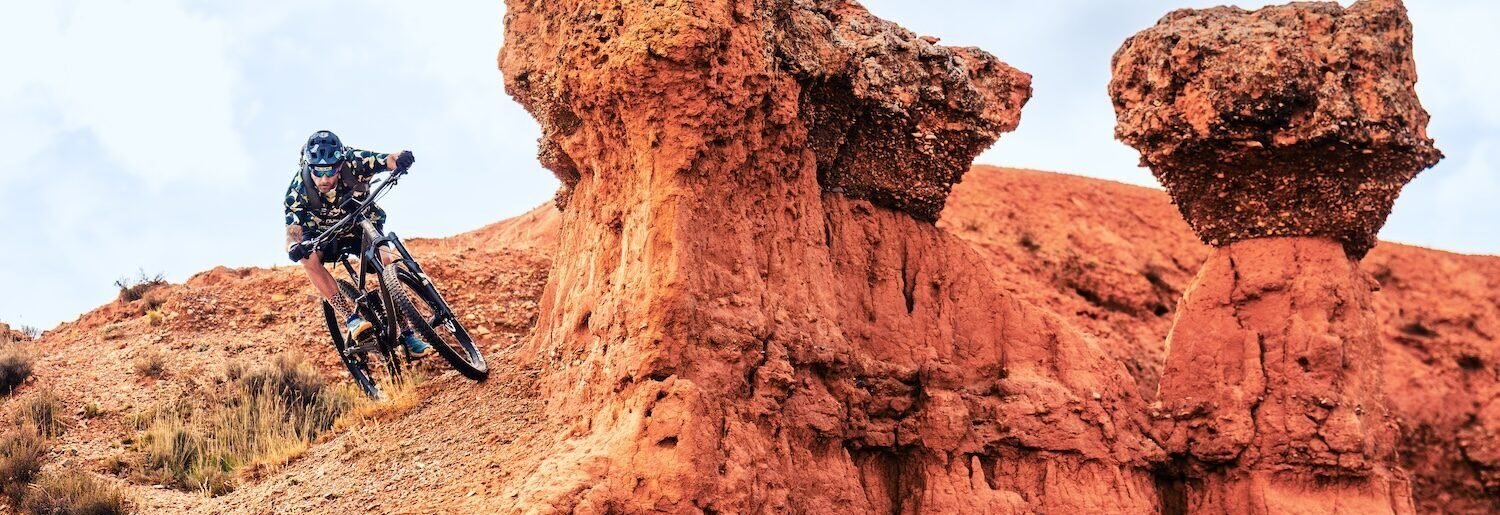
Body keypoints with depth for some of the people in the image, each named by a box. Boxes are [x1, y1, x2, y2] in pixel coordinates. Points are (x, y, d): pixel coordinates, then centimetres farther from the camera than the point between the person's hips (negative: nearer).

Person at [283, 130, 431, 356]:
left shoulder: (354, 162, -29)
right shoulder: (297, 192, -28)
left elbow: (390, 161, -33)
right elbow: (292, 233, -30)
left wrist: (400, 159, -58)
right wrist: (294, 246, -55)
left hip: (362, 228, 0)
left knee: (388, 261, -27)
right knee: (308, 258, -33)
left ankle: (406, 335, -17)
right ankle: (351, 319, -34)